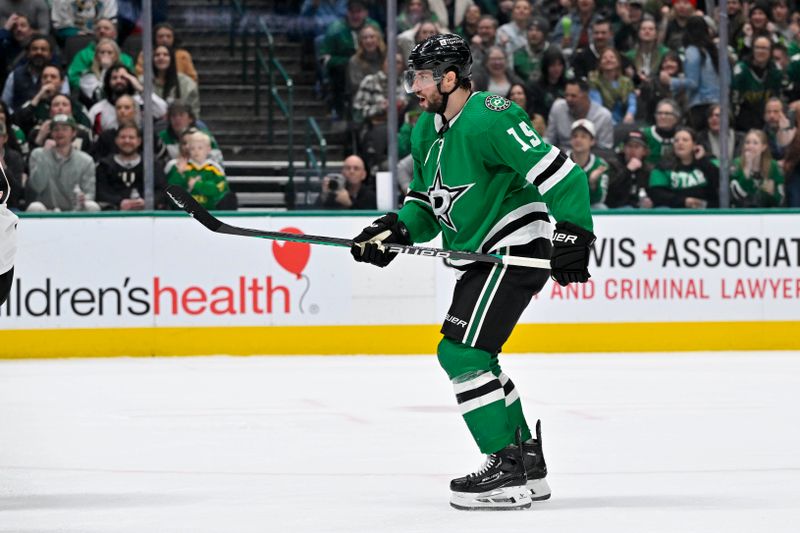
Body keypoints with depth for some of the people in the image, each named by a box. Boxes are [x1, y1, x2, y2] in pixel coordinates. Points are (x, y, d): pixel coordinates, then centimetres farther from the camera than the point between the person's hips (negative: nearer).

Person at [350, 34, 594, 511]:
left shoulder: (488, 119, -21)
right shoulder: (427, 131, 10)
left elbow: (561, 174, -24)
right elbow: (427, 202, 19)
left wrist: (573, 236, -28)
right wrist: (397, 228, -1)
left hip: (516, 251, -11)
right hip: (479, 257, 11)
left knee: (462, 352, -15)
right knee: (471, 357, 16)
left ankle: (509, 470, -12)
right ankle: (528, 462, 26)